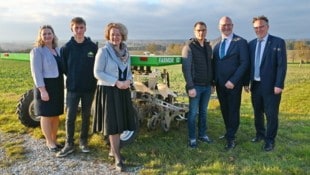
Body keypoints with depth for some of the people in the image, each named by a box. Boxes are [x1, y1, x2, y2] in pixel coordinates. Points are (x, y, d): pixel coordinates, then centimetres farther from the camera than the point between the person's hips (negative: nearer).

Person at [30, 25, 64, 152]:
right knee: (47, 115, 3)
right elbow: (36, 72, -14)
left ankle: (54, 139, 27)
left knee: (56, 114, 13)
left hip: (58, 86, 6)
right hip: (45, 86, -6)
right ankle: (49, 142, 16)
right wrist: (42, 90, -20)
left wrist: (63, 86, 9)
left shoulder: (58, 50, 11)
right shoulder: (37, 51, -8)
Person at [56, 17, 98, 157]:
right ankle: (69, 144, 14)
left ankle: (83, 141, 26)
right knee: (70, 116, 1)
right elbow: (64, 67, 3)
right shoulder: (67, 47, -4)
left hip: (89, 87, 1)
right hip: (73, 88, -1)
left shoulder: (93, 47, -3)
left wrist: (92, 80, -1)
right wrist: (72, 78, 5)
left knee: (86, 116, 11)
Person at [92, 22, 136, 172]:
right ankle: (117, 158, 7)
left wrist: (128, 80, -7)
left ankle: (113, 150, 30)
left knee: (121, 122, 12)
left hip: (123, 91, 6)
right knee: (113, 124, -2)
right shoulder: (103, 51, -9)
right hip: (108, 91, -6)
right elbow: (97, 73, -13)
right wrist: (116, 82, -19)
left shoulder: (125, 51, 9)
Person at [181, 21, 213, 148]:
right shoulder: (189, 46, -9)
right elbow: (186, 68, -14)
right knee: (193, 113, 2)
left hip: (207, 86, 6)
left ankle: (202, 134, 27)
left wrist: (212, 82, 12)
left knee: (203, 112, 14)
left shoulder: (208, 47, 11)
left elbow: (210, 65, 16)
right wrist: (190, 87, -18)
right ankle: (192, 138, 13)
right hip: (196, 86, -5)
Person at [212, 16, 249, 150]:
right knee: (224, 110, 14)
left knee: (233, 110, 4)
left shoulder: (241, 42, -7)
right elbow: (214, 62, 9)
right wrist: (213, 80, 1)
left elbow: (244, 63, -12)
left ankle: (231, 138, 13)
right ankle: (229, 132, 29)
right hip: (219, 83, 5)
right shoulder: (216, 42, 8)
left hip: (233, 84, -5)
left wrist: (233, 81, -18)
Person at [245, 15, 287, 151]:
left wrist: (279, 85, -16)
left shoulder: (278, 42, -6)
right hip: (255, 85, 5)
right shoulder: (251, 44, 8)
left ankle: (270, 140, 19)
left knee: (271, 114, 4)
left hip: (270, 85, -5)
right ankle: (260, 134, 36)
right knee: (257, 113, 17)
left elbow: (282, 65, -10)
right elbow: (248, 64, 10)